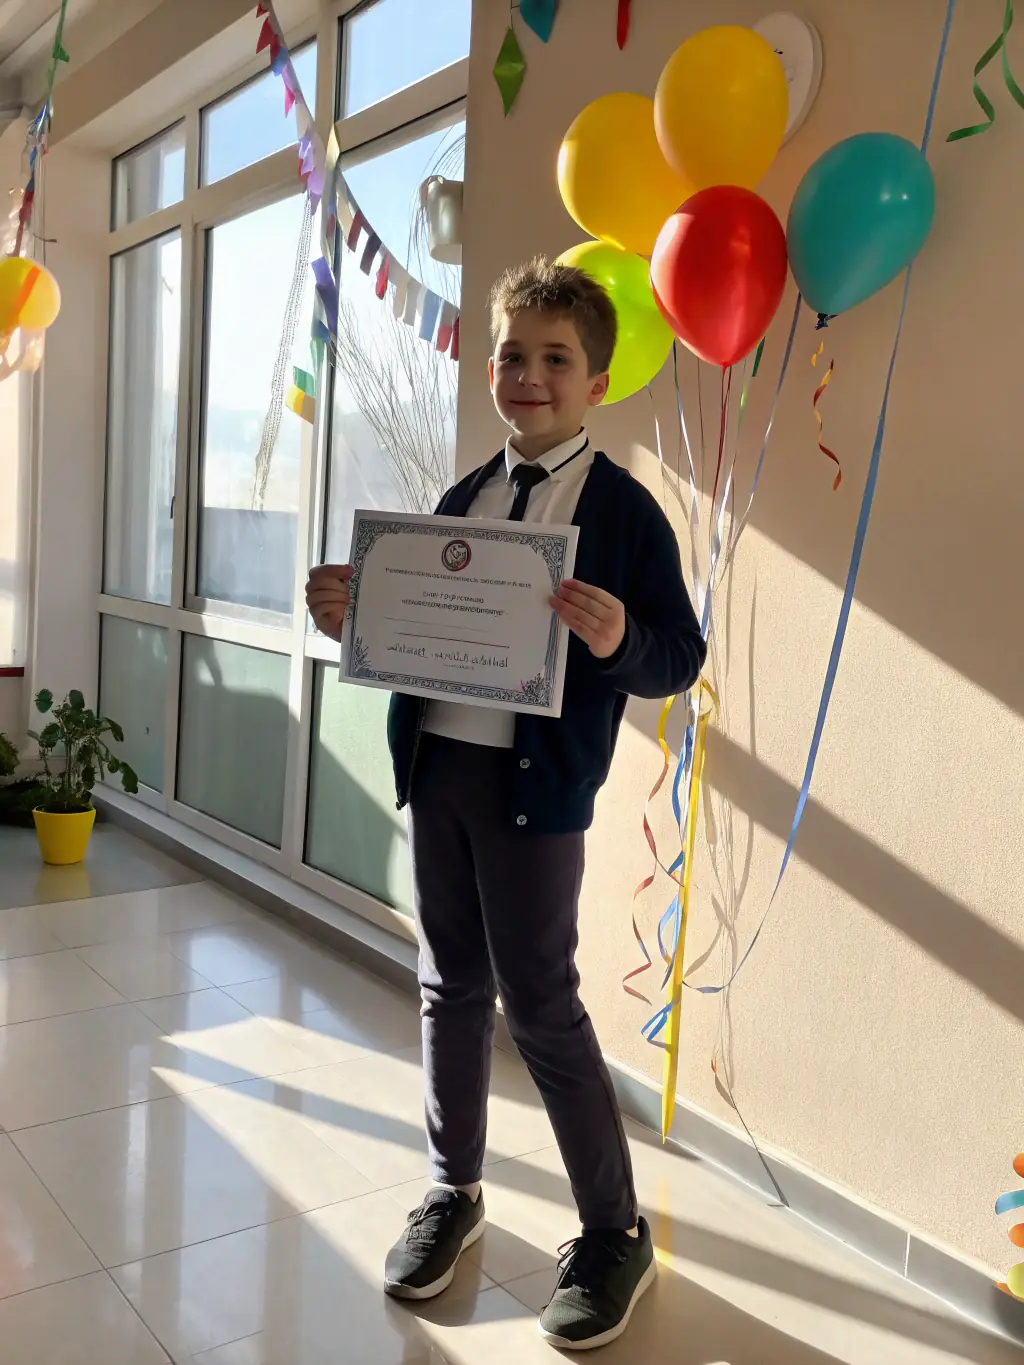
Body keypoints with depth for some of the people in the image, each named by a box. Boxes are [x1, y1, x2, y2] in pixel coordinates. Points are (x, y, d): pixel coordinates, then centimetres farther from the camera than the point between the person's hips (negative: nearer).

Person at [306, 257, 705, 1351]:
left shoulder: (622, 508, -7)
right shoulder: (461, 499, 11)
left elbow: (679, 657, -9)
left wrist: (619, 641, -30)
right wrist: (349, 610, -3)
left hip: (537, 783, -6)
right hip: (436, 764, 6)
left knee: (539, 1004, 1)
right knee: (451, 985, 16)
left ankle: (614, 1233, 21)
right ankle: (454, 1190, 36)